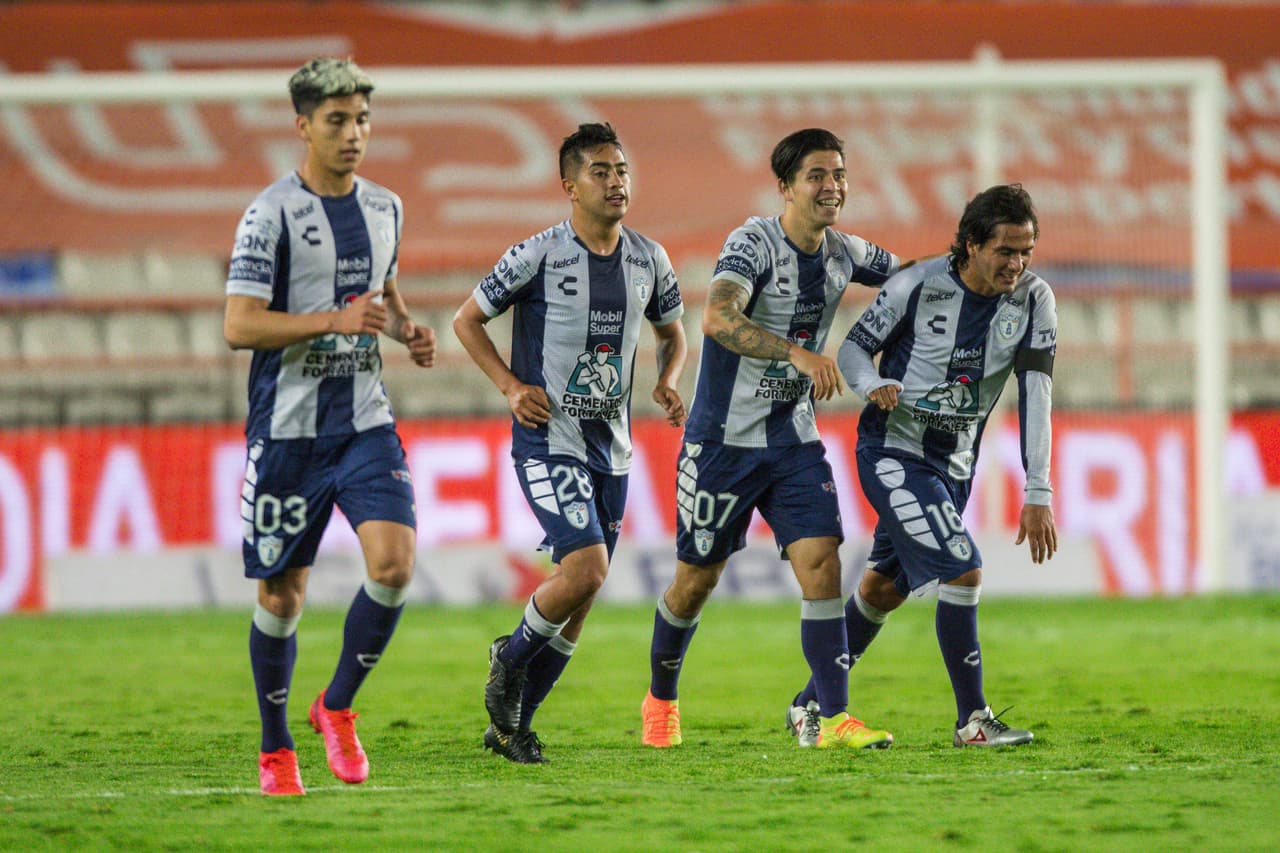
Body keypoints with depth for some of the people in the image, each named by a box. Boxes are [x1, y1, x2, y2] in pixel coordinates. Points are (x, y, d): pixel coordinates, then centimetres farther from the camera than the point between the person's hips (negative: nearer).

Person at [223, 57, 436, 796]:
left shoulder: (385, 208, 10)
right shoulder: (272, 214, -9)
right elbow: (239, 326, -14)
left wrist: (408, 330, 5)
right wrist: (334, 320, -23)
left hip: (366, 420, 4)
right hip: (288, 426, -4)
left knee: (395, 563, -15)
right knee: (282, 597, 4)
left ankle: (338, 707, 5)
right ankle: (276, 749, 21)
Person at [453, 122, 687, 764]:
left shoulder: (649, 260, 5)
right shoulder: (538, 256, -10)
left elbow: (672, 331, 22)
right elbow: (467, 320, 0)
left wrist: (668, 382, 2)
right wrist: (511, 386, -11)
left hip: (611, 447, 6)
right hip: (547, 441, -6)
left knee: (579, 597, 7)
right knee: (586, 567, -22)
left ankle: (513, 726, 20)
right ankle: (511, 657, 6)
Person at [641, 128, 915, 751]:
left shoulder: (844, 254, 2)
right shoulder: (754, 244, -18)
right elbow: (717, 319, -37)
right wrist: (798, 353, -48)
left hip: (795, 441, 5)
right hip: (724, 438, -5)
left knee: (821, 564, -11)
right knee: (696, 581, 7)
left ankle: (834, 719, -12)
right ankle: (660, 699, 31)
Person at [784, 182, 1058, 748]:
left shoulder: (1033, 301, -8)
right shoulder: (917, 287, -17)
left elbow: (1034, 395, -11)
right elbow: (853, 347, -4)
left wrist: (1038, 494, -17)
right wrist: (874, 386, -28)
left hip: (954, 463, 5)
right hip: (892, 452, -5)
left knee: (885, 588, 14)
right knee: (962, 571, -18)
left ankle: (811, 706, 30)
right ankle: (972, 719, -11)